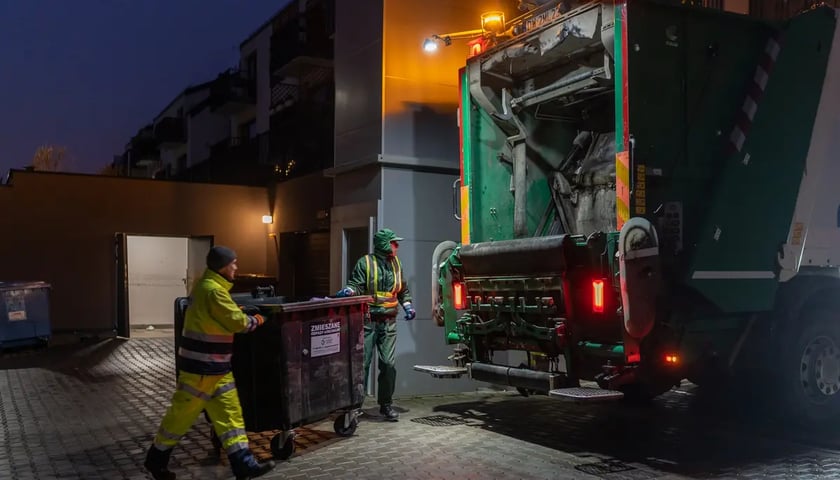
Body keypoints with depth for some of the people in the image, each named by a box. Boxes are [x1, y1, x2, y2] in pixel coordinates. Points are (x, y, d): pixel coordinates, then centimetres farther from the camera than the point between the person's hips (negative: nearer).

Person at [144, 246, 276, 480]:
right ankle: (156, 459, 21)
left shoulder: (208, 286, 12)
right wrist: (255, 320, -1)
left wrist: (241, 312, 5)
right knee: (182, 414, 5)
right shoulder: (213, 291, -20)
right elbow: (236, 322, -19)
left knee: (230, 414, 5)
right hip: (201, 368, -10)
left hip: (216, 367, 10)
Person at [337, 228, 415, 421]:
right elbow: (356, 285, -9)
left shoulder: (396, 264, 14)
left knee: (389, 364, 2)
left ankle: (386, 404, 15)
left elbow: (403, 290, 23)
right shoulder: (365, 263, -3)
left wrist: (407, 305, 8)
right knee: (362, 363, -1)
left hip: (388, 323, 4)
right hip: (367, 322, -4)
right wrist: (349, 290, -31)